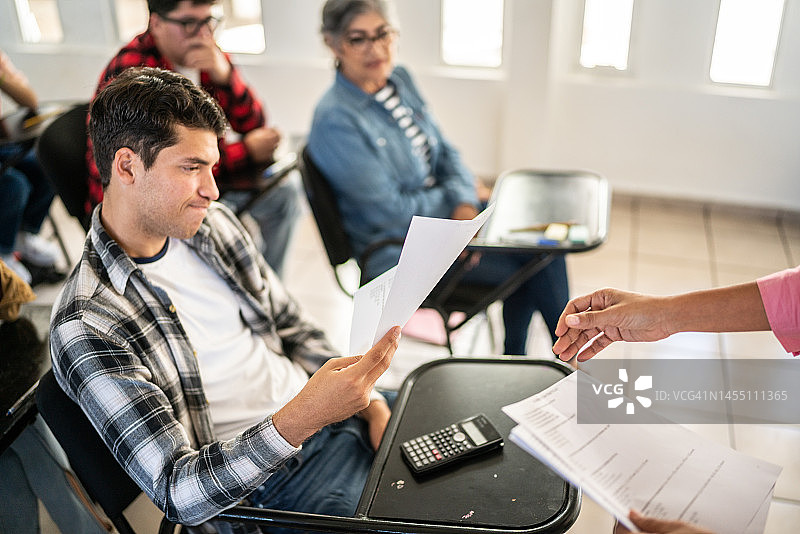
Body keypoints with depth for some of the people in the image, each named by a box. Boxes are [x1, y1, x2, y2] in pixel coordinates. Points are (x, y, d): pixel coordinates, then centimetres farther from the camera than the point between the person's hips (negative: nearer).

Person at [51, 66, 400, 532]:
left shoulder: (214, 221, 2)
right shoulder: (86, 328, -19)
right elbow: (178, 493, -21)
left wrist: (368, 400, -3)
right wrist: (300, 420, -36)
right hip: (271, 485, -6)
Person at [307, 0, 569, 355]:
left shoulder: (400, 79, 2)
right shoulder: (334, 120, -22)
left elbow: (446, 152, 8)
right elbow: (392, 212, -20)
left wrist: (465, 201, -11)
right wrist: (455, 198, -7)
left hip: (442, 215, 8)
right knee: (532, 264, -11)